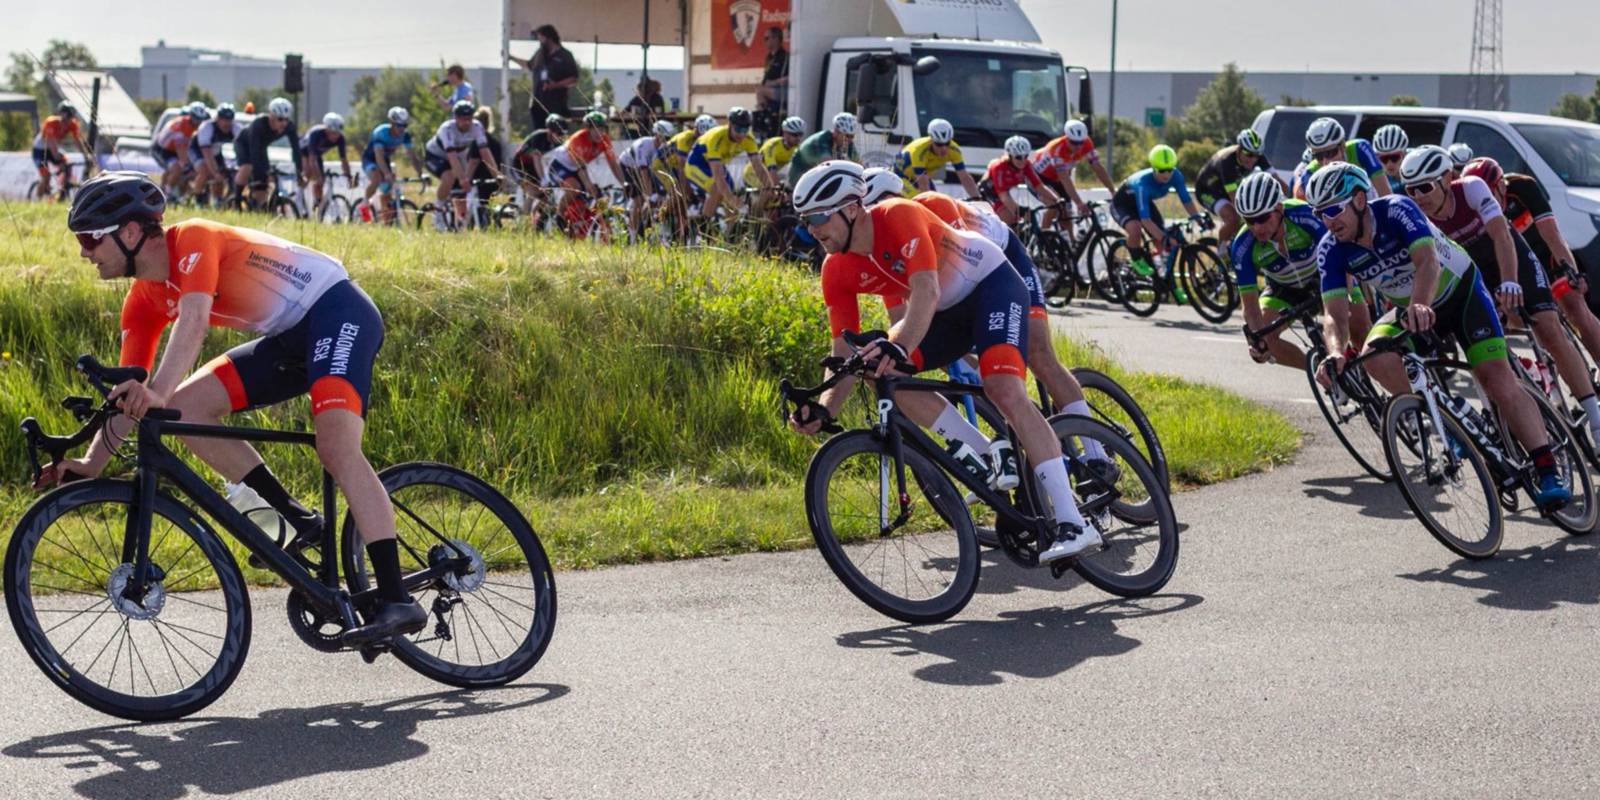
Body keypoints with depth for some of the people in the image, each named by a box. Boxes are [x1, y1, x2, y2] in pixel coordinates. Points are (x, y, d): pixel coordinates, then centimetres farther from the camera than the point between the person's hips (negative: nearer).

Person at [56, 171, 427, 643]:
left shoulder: (192, 240, -18)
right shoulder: (145, 301, 6)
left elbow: (194, 320, -35)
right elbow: (127, 394, 6)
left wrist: (157, 393, -48)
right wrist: (92, 463, -5)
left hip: (338, 311, -9)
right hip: (290, 340, 9)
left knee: (336, 446, -27)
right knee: (186, 407, -5)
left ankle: (396, 601, -33)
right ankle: (298, 521, -2)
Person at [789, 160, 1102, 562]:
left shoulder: (898, 216, -29)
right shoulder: (837, 272, -10)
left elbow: (927, 290, -41)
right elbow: (845, 352, -11)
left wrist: (899, 347, -57)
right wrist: (823, 410, -28)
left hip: (991, 283, -7)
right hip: (946, 313, 7)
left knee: (1005, 390, -27)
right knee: (884, 373, -16)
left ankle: (1074, 522, -30)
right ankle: (994, 460, -8)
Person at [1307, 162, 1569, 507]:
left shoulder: (1396, 209, -29)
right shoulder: (1331, 250, -18)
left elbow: (1427, 262, -43)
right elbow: (1335, 314, -24)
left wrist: (1419, 306, -64)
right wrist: (1336, 354, -47)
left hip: (1462, 291, -4)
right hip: (1408, 310, 4)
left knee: (1497, 375, -20)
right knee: (1375, 356, -26)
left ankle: (1549, 473, -21)